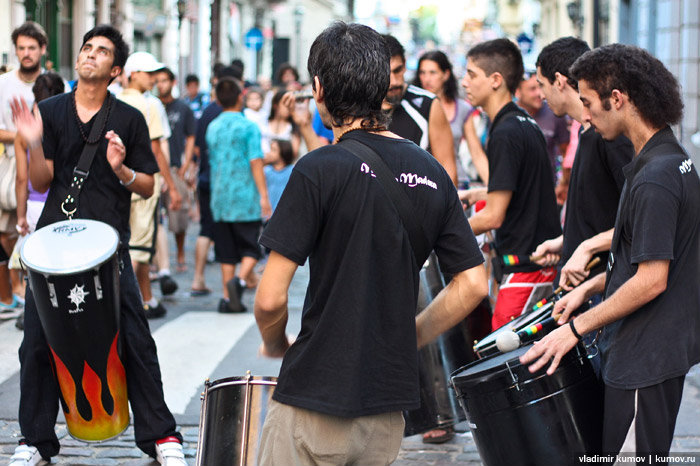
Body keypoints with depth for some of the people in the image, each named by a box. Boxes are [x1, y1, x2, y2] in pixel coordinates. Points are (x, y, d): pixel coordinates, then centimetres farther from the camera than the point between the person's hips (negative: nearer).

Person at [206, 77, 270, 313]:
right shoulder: (248, 127, -7)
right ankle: (241, 279, -21)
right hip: (245, 197, -5)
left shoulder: (212, 127, 9)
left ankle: (228, 297, 5)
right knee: (251, 248, 3)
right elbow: (255, 162, -12)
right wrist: (263, 195, -10)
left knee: (226, 251, 9)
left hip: (220, 197, 5)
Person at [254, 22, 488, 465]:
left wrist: (276, 346, 5)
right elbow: (473, 284, 7)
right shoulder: (431, 173, 5)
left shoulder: (320, 169, -12)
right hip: (389, 408, 6)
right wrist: (408, 338, 14)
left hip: (316, 400, -6)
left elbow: (271, 298, -15)